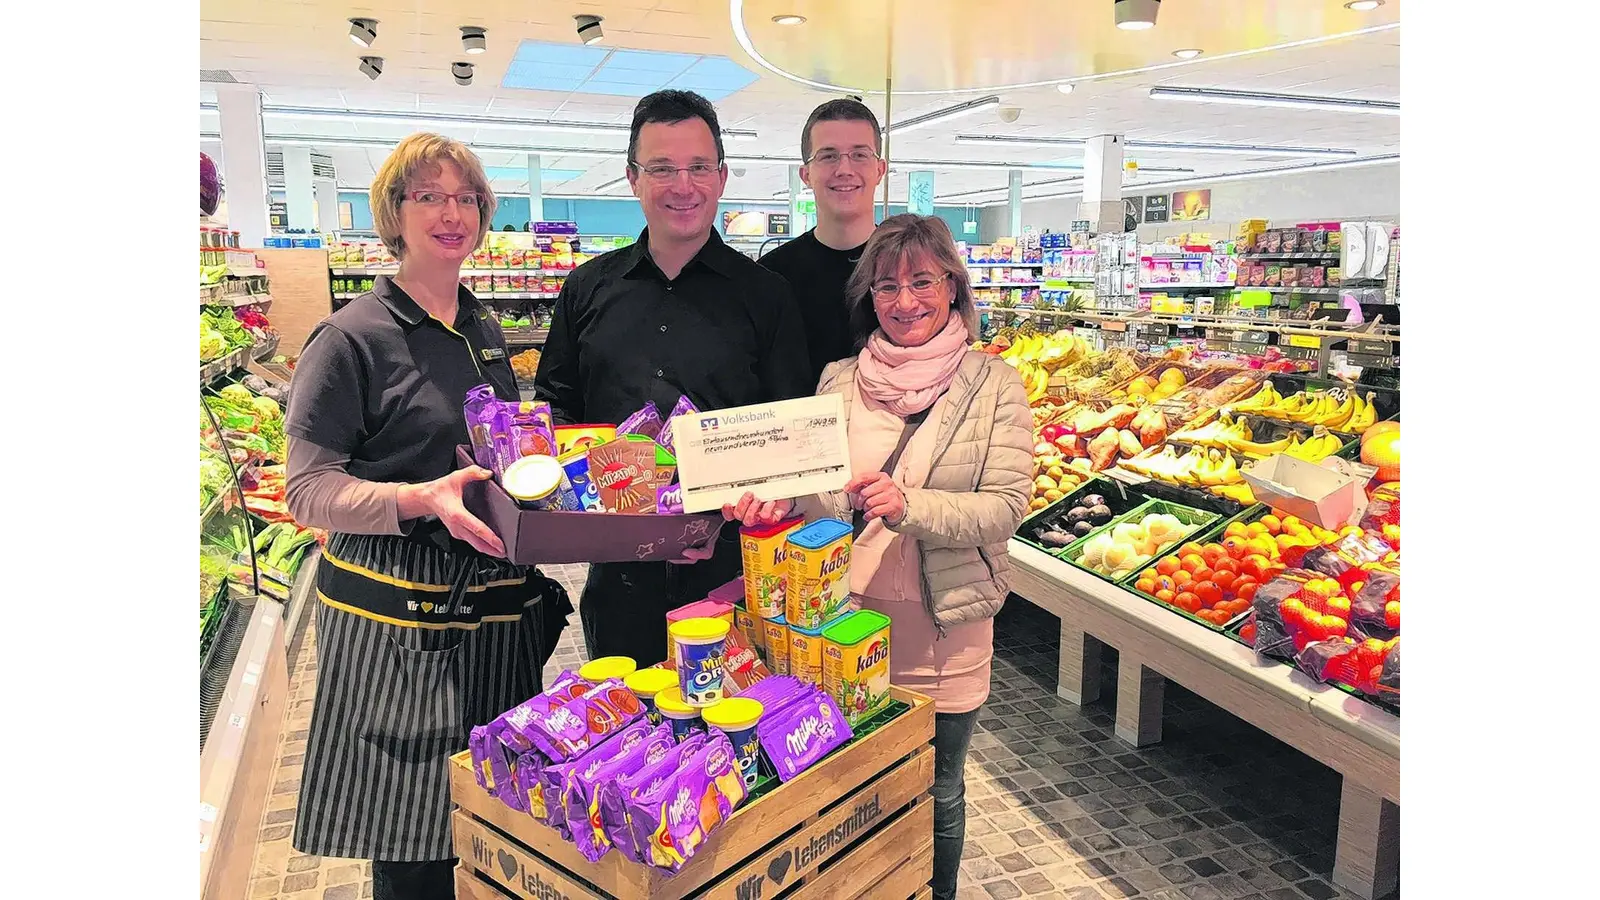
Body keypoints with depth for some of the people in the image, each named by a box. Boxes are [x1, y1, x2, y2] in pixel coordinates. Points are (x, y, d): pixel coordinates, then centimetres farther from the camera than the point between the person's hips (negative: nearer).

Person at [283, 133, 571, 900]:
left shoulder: (485, 332, 12)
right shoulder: (353, 336, -7)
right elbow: (307, 489, -12)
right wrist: (420, 501, -26)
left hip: (496, 606, 6)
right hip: (400, 613, -6)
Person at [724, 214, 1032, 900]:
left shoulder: (992, 384, -4)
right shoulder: (840, 380, 3)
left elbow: (1007, 505, -12)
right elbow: (817, 493, 7)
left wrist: (908, 505, -27)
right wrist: (780, 498, -15)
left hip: (941, 625, -2)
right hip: (844, 617, 2)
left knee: (934, 793, 16)